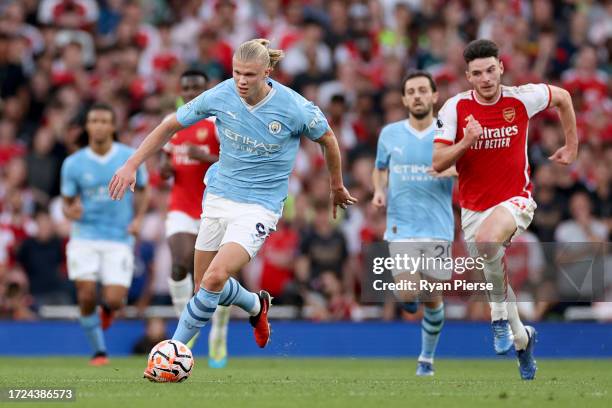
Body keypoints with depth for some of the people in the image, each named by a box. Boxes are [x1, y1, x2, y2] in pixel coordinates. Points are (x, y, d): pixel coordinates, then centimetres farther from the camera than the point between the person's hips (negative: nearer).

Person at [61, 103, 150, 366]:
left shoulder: (131, 157, -1)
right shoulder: (73, 164, -1)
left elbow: (143, 190, 14)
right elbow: (66, 201, 6)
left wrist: (138, 219, -3)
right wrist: (71, 211, -18)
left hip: (119, 239, 0)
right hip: (84, 237, 0)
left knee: (114, 301, -11)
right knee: (86, 297, -11)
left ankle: (107, 309, 29)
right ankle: (99, 351, 9)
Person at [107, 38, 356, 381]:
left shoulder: (295, 108, -17)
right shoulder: (220, 96, -10)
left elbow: (328, 139, 3)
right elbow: (171, 125, 3)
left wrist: (337, 187, 17)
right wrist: (132, 165, 0)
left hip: (259, 207, -4)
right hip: (219, 198, 4)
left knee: (214, 278, -23)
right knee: (206, 283, 11)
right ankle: (256, 305, 43)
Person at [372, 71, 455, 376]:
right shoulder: (390, 134, 4)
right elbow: (380, 168, 21)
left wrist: (454, 170, -18)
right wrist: (379, 190, 0)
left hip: (438, 229, 0)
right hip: (401, 228, 0)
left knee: (433, 299, 4)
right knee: (408, 294, -16)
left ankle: (427, 357, 26)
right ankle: (410, 296, 22)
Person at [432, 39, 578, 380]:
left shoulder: (523, 98, -9)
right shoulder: (456, 107, -8)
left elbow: (562, 97, 12)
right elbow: (438, 163, -11)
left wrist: (572, 147, 16)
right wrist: (466, 141, -28)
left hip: (515, 200, -3)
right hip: (473, 207, 3)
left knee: (486, 241, -36)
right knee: (494, 276, 10)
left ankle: (502, 314, -16)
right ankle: (522, 338, 37)